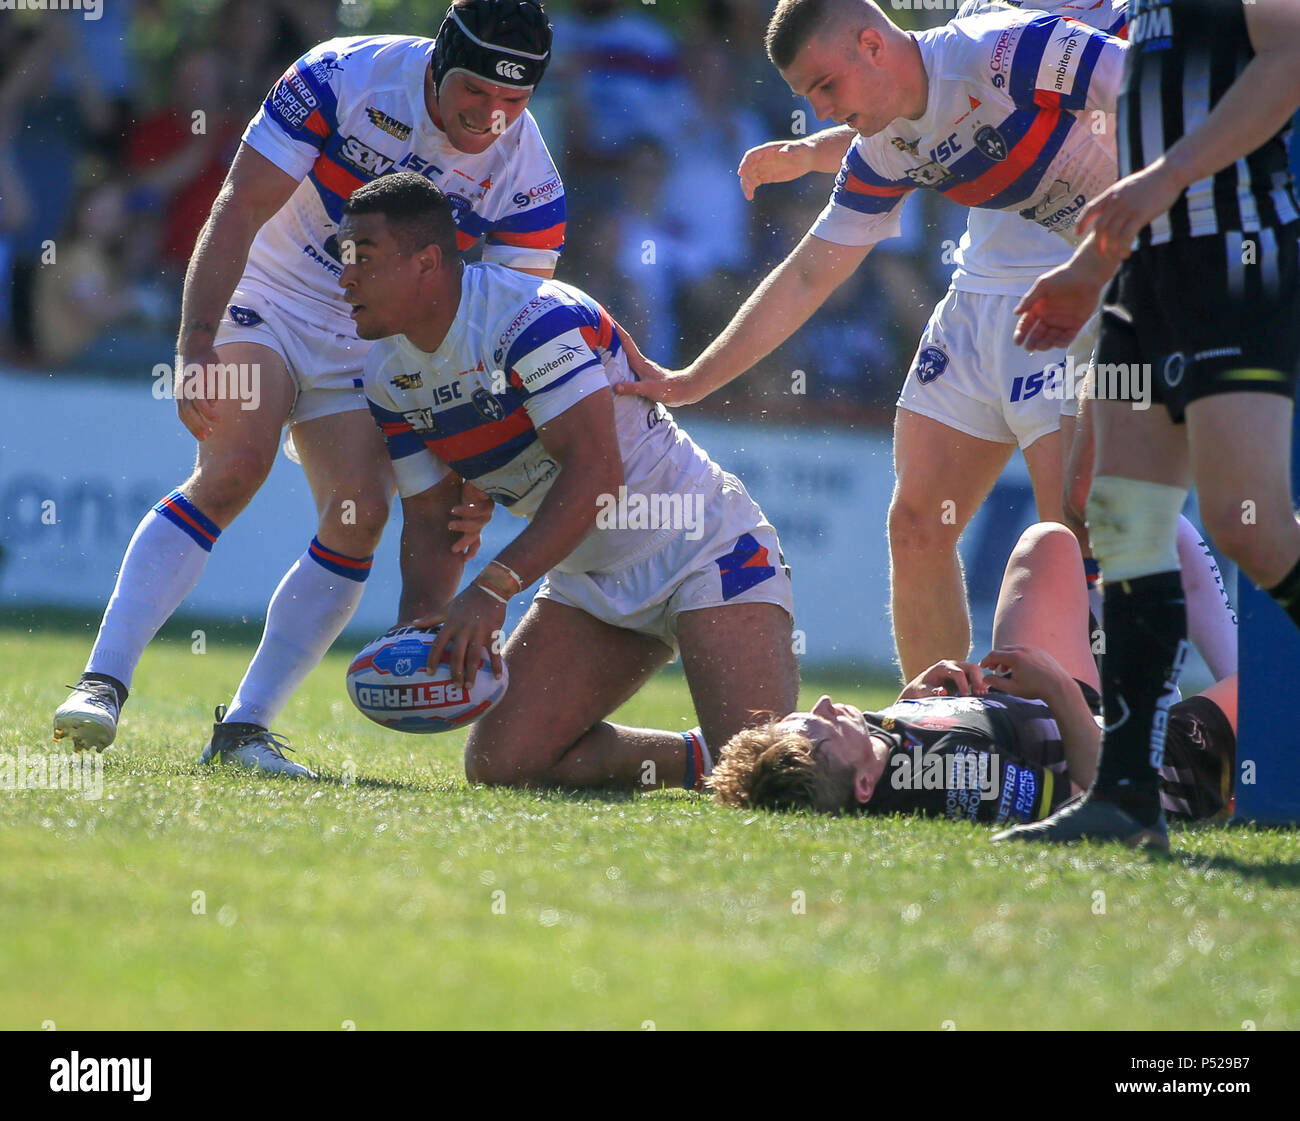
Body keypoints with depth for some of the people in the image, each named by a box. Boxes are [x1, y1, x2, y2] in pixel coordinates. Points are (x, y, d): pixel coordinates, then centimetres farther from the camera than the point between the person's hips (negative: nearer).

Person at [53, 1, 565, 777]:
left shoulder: (529, 182, -15)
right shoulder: (342, 79, -21)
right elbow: (240, 209, -22)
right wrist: (196, 346, -32)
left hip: (371, 355, 3)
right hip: (267, 304, -3)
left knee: (361, 515, -14)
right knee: (235, 467, -25)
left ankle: (244, 728, -6)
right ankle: (103, 684, -27)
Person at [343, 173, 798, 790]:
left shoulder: (533, 316, -23)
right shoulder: (390, 375, 3)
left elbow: (595, 472, -30)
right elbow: (429, 520, 6)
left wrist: (493, 587, -37)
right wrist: (418, 629, -14)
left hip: (703, 550, -8)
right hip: (588, 581, 8)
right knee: (498, 763, -7)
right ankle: (699, 761, 11)